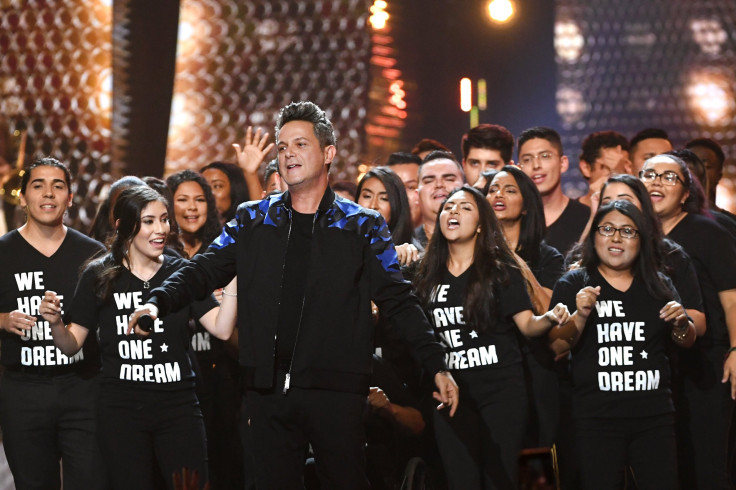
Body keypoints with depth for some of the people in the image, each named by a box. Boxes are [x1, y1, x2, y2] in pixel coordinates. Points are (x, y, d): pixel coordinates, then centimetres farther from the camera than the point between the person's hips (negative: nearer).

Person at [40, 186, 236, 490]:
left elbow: (222, 328, -7)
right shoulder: (99, 277, 2)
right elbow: (72, 345, 5)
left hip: (178, 407, 1)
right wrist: (55, 322, -16)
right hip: (121, 410, -1)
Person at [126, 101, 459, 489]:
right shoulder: (252, 221, 12)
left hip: (335, 393, -2)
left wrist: (437, 366, -6)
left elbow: (398, 302, 3)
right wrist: (159, 301, -13)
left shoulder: (362, 227, 5)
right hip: (268, 391, 3)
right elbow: (204, 271, 6)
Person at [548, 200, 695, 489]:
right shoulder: (573, 284, 3)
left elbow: (686, 343, 15)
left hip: (655, 416, 2)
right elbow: (557, 347, -4)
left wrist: (681, 326, -7)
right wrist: (581, 316, -21)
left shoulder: (659, 285, 10)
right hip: (595, 419, -2)